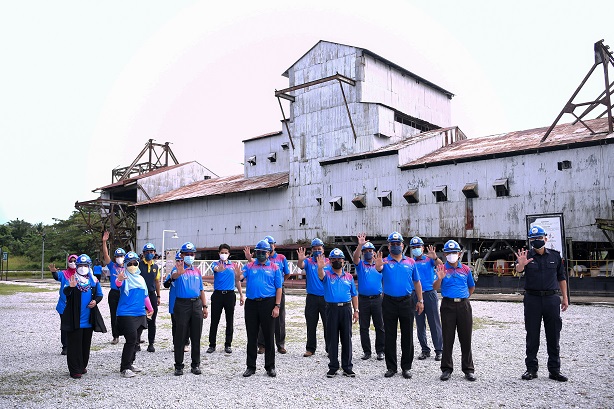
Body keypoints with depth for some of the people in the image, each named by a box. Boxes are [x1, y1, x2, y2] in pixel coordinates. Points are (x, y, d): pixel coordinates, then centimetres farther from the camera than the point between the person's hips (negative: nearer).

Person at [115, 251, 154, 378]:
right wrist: (119, 280, -54)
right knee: (131, 339, -14)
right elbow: (118, 284, -31)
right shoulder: (124, 278, -6)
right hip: (126, 314, -7)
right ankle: (124, 368, -5)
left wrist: (150, 309, 31)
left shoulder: (140, 278, 14)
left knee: (135, 341, 13)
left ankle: (130, 363, 27)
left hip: (140, 314, 7)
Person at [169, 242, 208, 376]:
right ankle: (178, 366, 12)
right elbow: (173, 276, -28)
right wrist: (178, 272, -52)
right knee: (180, 337, 2)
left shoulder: (197, 271, 14)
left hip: (196, 304, 5)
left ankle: (195, 364, 19)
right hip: (182, 304, -4)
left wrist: (205, 306, 12)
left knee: (196, 337, 9)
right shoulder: (178, 268, -2)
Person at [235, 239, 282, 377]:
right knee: (251, 336, 9)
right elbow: (238, 279, -5)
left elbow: (278, 288, 1)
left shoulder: (274, 268, 5)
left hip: (268, 304, -2)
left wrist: (277, 306, -7)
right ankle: (251, 366, 20)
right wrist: (237, 275, -29)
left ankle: (270, 367, 15)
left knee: (269, 336, 4)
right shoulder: (249, 266, 9)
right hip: (251, 304, 2)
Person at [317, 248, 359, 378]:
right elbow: (321, 275, -23)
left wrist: (356, 311, 7)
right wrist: (320, 267, -45)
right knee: (332, 339, 4)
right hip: (332, 309, -2)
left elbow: (354, 295, 15)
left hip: (346, 309, 2)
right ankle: (333, 367, 14)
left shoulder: (349, 277, 12)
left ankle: (347, 367, 15)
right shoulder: (327, 274, 3)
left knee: (347, 339, 6)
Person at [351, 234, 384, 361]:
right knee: (364, 327, 5)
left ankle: (380, 351, 14)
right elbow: (355, 257, -18)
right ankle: (366, 351, 15)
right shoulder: (360, 265, 4)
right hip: (363, 299, 0)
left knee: (379, 327, 4)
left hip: (377, 299, 0)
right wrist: (360, 245, -32)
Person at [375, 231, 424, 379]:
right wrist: (378, 266, -47)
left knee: (407, 336, 6)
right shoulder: (385, 262, 1)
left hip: (406, 302, 1)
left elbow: (417, 282, 12)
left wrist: (420, 301, 8)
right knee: (390, 337, 6)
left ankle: (406, 367, 18)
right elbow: (379, 268, -23)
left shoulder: (410, 262, 8)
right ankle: (391, 367, 17)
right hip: (389, 303, -1)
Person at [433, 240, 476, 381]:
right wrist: (439, 279, -27)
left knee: (466, 339, 6)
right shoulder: (442, 269, 1)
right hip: (448, 305, -2)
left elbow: (472, 287, 22)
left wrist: (464, 298, 12)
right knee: (447, 338, 3)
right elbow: (435, 288, -10)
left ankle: (468, 369, 17)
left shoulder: (466, 269, 9)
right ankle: (446, 369, 12)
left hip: (464, 305, 2)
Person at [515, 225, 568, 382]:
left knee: (553, 335, 7)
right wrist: (520, 264, -45)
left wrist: (565, 297, 12)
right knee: (532, 335, 6)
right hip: (532, 299, -2)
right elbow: (518, 269, -22)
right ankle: (531, 368, 14)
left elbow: (561, 277, 14)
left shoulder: (555, 255, 7)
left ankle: (554, 369, 18)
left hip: (552, 298, 2)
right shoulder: (526, 256, -1)